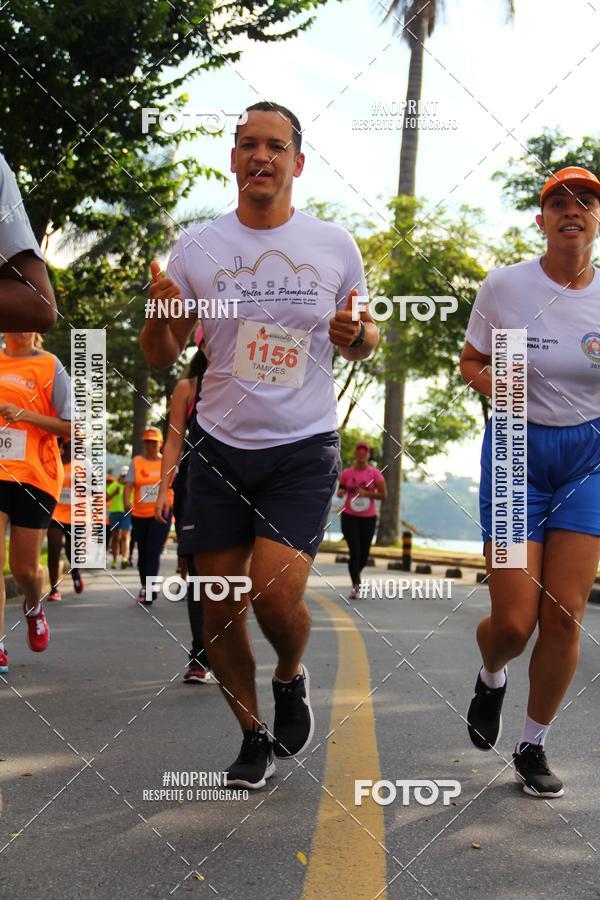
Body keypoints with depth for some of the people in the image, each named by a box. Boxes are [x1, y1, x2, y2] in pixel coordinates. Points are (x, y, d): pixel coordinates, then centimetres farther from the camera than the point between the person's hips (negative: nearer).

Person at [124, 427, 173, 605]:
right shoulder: (136, 462, 3)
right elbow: (129, 484, -7)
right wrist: (127, 502, -24)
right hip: (139, 514, 2)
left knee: (153, 552, -14)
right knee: (143, 553, 13)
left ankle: (148, 591, -17)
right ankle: (145, 587, 28)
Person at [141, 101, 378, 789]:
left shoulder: (334, 246, 1)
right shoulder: (198, 247, 1)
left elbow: (364, 342, 13)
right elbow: (161, 357, 6)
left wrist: (356, 333, -11)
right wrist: (162, 316, -16)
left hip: (304, 448, -2)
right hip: (220, 447, 2)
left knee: (275, 596, -16)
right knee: (220, 609, 4)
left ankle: (291, 678, 18)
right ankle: (253, 737, 26)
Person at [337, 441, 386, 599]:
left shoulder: (375, 473, -2)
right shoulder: (347, 473, 2)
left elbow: (383, 495, -3)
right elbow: (341, 490, 13)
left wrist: (366, 493, -16)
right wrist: (340, 492, -11)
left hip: (368, 518, 1)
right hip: (349, 516, -1)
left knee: (364, 554, 8)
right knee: (354, 551, -14)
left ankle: (355, 574, 38)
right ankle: (356, 585, -11)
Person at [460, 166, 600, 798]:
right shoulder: (505, 286, -6)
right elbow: (471, 362, 7)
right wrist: (488, 381, -15)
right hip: (517, 454, -1)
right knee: (513, 623, -7)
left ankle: (533, 747, 17)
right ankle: (490, 677, 32)